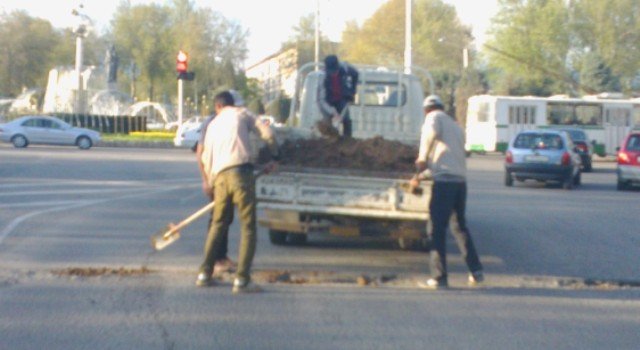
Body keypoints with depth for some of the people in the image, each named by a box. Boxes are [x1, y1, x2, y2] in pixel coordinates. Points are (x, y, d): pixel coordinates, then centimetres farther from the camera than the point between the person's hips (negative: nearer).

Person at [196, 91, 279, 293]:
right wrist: (274, 157, 13)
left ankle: (205, 274, 22)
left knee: (218, 224, 20)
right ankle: (242, 280, -7)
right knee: (248, 227, -1)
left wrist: (210, 182, 32)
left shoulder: (213, 125, 22)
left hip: (220, 177, 5)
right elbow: (267, 134, 0)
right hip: (241, 173, -5)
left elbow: (206, 157, 20)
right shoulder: (242, 114, 11)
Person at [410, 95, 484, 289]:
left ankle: (439, 278, -3)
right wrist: (422, 176, 34)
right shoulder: (455, 126, 27)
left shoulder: (434, 117, 3)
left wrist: (422, 158, -11)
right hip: (461, 180, 8)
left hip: (444, 181, -8)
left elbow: (431, 132, -22)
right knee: (459, 226, 21)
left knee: (436, 229, -3)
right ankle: (476, 271, 19)